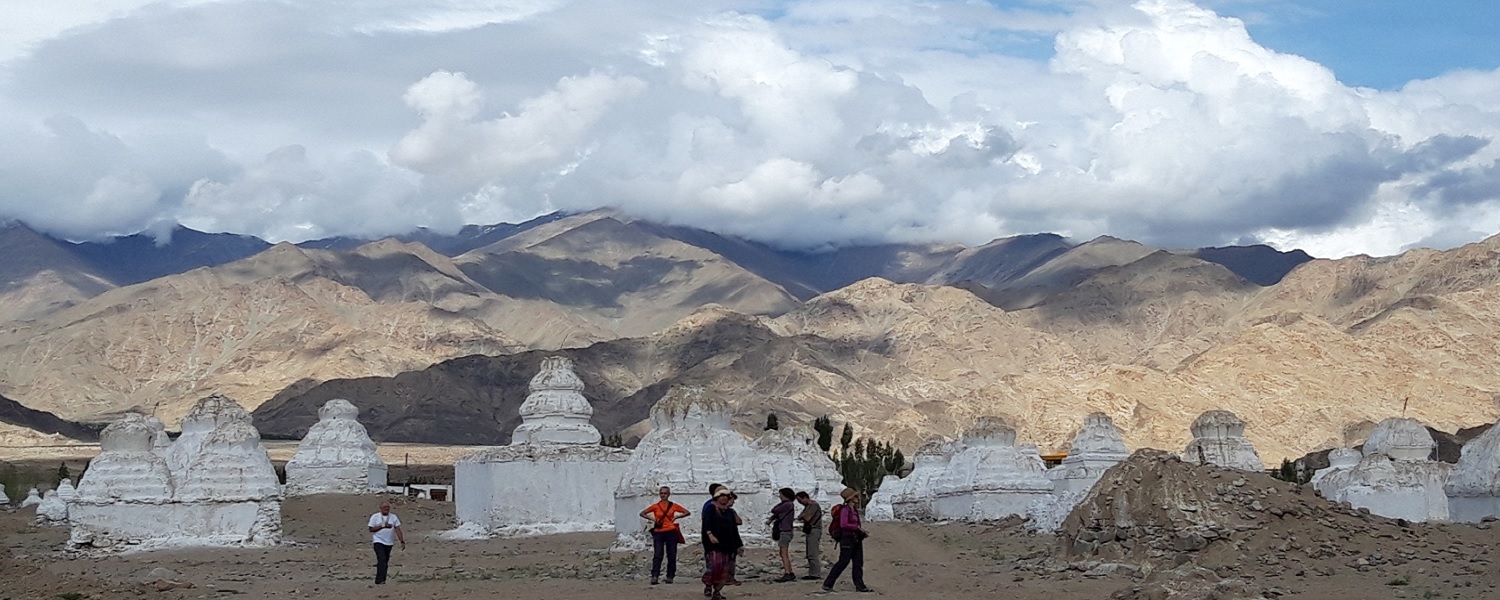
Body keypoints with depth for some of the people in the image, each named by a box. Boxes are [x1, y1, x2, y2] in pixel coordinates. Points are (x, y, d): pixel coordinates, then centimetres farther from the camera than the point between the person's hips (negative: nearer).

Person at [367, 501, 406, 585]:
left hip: (389, 543, 4)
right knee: (382, 560, -19)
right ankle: (380, 579, -22)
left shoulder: (393, 517, 7)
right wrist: (382, 526, -14)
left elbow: (398, 530, 3)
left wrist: (402, 541, -5)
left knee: (385, 562, 6)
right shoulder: (375, 517, 1)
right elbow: (371, 529, -4)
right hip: (379, 542, -4)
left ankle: (378, 580, 13)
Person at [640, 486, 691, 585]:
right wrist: (652, 519, -4)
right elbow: (642, 513, 9)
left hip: (671, 532, 1)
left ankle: (670, 576, 10)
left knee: (671, 556, 2)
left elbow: (687, 513, 10)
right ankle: (654, 576, -17)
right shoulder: (655, 506, 6)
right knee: (657, 555, -10)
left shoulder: (674, 506, 6)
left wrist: (676, 517, -4)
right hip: (658, 533, -1)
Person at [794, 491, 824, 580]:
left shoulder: (814, 505, -13)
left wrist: (802, 516, 0)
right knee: (810, 554, 10)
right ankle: (812, 573, 13)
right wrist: (802, 516, -6)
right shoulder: (807, 506, 17)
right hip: (809, 531, 10)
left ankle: (816, 574, -10)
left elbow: (807, 519, -19)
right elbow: (799, 517, 15)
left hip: (814, 531, -10)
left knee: (813, 554, -11)